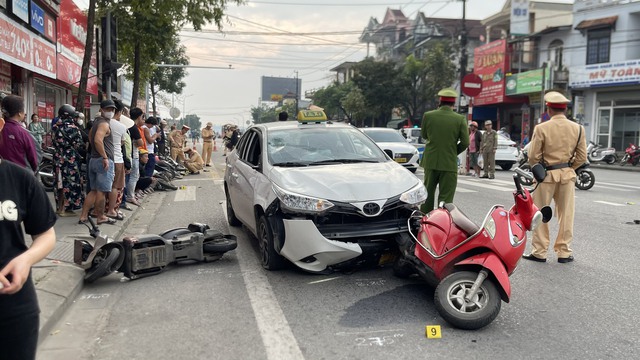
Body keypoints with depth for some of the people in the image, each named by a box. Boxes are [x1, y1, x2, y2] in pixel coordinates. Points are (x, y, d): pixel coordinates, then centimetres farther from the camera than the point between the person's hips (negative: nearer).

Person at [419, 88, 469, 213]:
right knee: (445, 198, 5)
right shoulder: (460, 119, -9)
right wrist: (454, 152, 8)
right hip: (449, 163, -2)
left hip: (430, 161, 3)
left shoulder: (428, 116, -5)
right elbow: (465, 142, -7)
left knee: (428, 193, 18)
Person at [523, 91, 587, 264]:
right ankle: (564, 252, 18)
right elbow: (582, 157, 1)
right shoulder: (578, 128, 0)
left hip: (546, 174, -3)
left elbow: (533, 156, -9)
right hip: (567, 175, 3)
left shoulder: (541, 128, -11)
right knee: (566, 214, 11)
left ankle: (539, 252, 12)